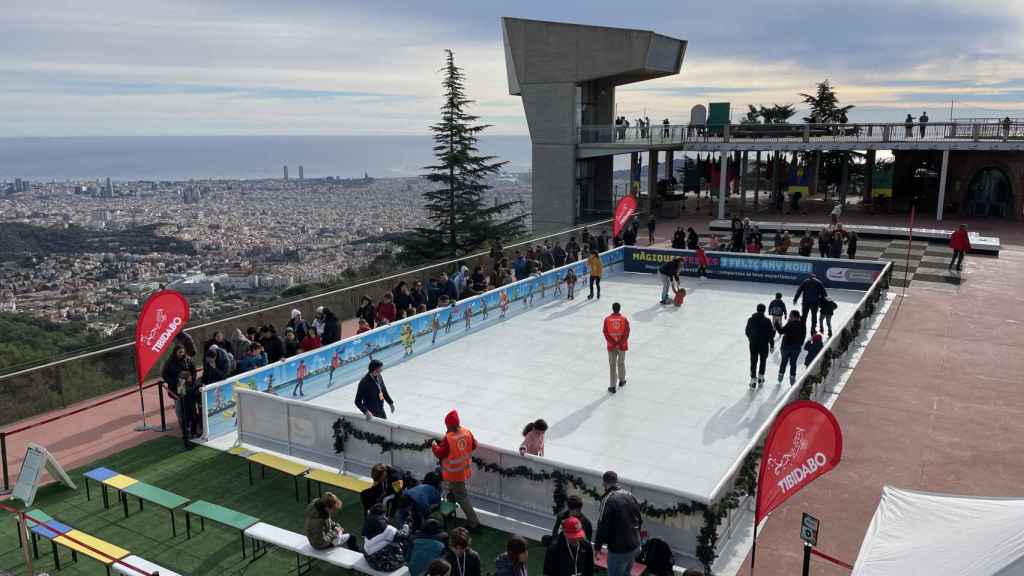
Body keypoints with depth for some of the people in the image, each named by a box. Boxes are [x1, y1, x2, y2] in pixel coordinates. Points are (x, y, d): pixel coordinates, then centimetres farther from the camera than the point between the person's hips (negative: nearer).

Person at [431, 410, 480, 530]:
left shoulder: (448, 438, -29)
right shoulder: (467, 432, -10)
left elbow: (439, 454, -18)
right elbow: (473, 445, 5)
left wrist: (434, 445, 1)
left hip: (455, 473, -7)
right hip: (465, 469, 7)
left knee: (461, 497, 3)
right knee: (453, 490, 30)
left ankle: (473, 521, 7)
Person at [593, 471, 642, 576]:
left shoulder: (608, 499, -18)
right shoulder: (630, 495, 3)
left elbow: (603, 526, -18)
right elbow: (640, 520, 12)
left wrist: (597, 546, -6)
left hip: (618, 549, -7)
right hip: (635, 547, 7)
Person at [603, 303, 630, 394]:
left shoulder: (607, 319, -7)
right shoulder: (624, 319, -7)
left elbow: (605, 333, -10)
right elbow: (626, 333, -10)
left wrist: (612, 343, -7)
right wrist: (620, 343, -8)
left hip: (611, 346, -1)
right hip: (622, 345, 1)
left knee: (612, 365, 4)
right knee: (621, 363, 19)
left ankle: (612, 386, 2)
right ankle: (622, 381, 36)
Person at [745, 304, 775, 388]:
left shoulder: (750, 320, -4)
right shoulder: (767, 321, -13)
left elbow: (747, 332, 6)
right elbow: (771, 333, -9)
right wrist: (772, 344, 1)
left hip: (753, 344, 2)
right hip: (764, 344, -2)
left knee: (753, 361, 9)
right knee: (763, 361, 19)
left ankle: (753, 379, 6)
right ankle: (760, 377, 25)